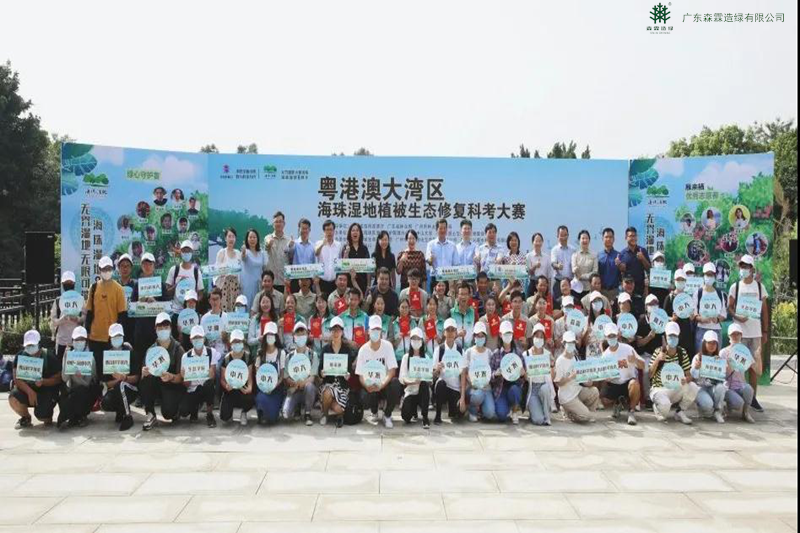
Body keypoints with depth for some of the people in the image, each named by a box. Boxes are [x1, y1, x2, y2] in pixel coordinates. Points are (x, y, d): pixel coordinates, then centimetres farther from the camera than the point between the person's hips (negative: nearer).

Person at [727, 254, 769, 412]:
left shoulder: (760, 286, 6)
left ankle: (753, 397, 11)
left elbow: (764, 310, 8)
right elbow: (729, 307, 3)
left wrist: (765, 331, 5)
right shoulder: (735, 286, 3)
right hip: (740, 331, -1)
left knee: (754, 365, 5)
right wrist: (737, 317, -17)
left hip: (756, 332, 1)